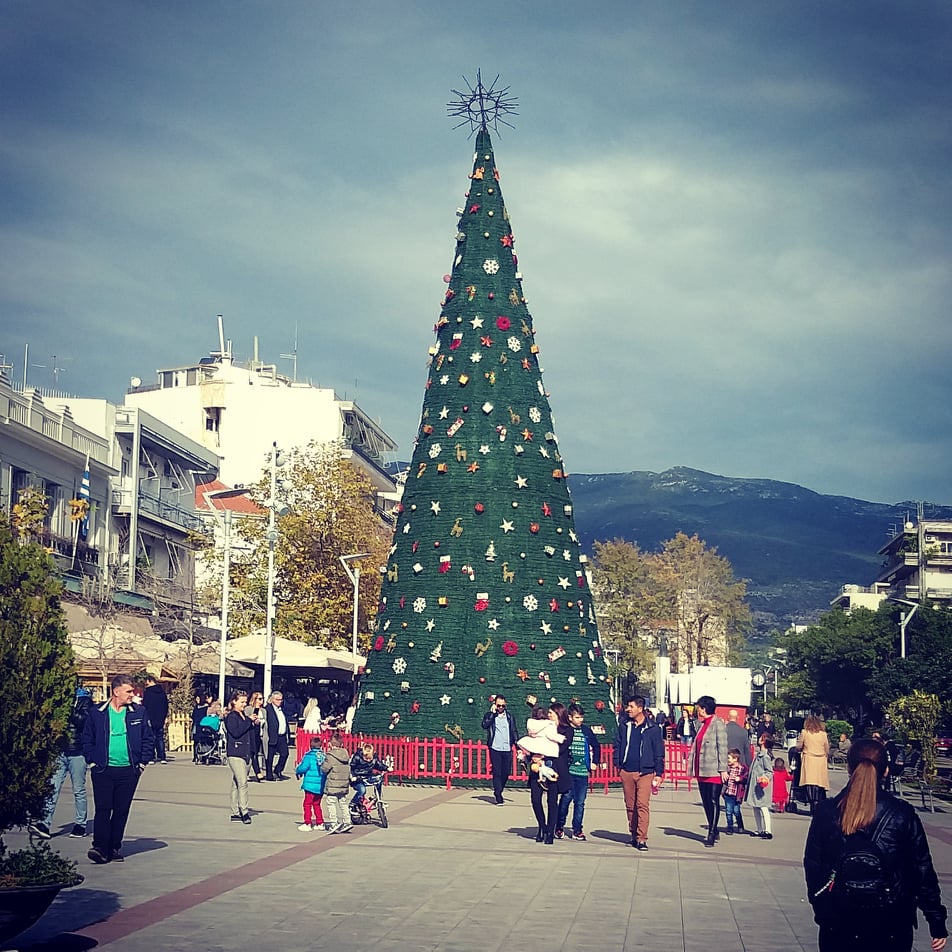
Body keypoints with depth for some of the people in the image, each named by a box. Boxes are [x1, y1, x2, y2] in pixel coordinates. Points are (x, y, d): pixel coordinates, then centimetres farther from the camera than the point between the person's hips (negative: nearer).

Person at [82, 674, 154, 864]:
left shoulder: (139, 713, 5)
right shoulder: (97, 713, 3)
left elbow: (148, 739, 11)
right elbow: (87, 740, 9)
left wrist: (142, 763, 4)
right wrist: (92, 761, 0)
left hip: (128, 771, 2)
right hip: (103, 770, -2)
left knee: (121, 811, 5)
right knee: (103, 809, -9)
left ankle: (114, 848, 13)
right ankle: (100, 848, -9)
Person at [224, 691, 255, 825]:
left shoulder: (244, 716, 18)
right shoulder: (231, 717, -7)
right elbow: (236, 732, -20)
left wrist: (255, 724, 4)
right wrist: (249, 721, -16)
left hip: (245, 753, 8)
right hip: (235, 753, -8)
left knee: (236, 784, 11)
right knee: (242, 783, -14)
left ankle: (235, 812, 14)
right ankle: (244, 812, -15)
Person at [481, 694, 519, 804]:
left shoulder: (509, 716, 12)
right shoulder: (489, 715, 4)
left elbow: (514, 732, 14)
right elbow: (485, 725, -15)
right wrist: (493, 713, -13)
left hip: (507, 749, 3)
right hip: (495, 748, -3)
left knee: (506, 773, 5)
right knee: (497, 773, -5)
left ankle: (498, 791, 24)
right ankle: (498, 795, -1)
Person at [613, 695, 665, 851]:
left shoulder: (652, 730, 1)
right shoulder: (624, 727, 10)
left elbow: (659, 753, 4)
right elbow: (617, 747, 16)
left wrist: (659, 774, 0)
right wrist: (617, 764, 3)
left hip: (645, 772, -4)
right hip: (627, 772, 4)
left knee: (643, 805, -12)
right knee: (630, 806, 8)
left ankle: (642, 839, -13)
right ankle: (634, 835, 19)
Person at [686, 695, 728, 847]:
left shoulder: (718, 724, -9)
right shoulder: (702, 725, 16)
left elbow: (722, 747, -12)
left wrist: (723, 769, -16)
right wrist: (693, 766, 17)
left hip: (714, 771, -9)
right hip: (702, 770, 9)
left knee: (714, 801, -4)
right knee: (706, 802, 12)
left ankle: (712, 834, -1)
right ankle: (713, 831, 21)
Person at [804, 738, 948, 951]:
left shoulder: (826, 811, -5)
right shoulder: (903, 815, -8)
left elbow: (812, 865, 2)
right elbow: (923, 871, -4)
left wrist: (820, 907, 16)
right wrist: (937, 923, 4)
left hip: (838, 926, 1)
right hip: (890, 927, -1)